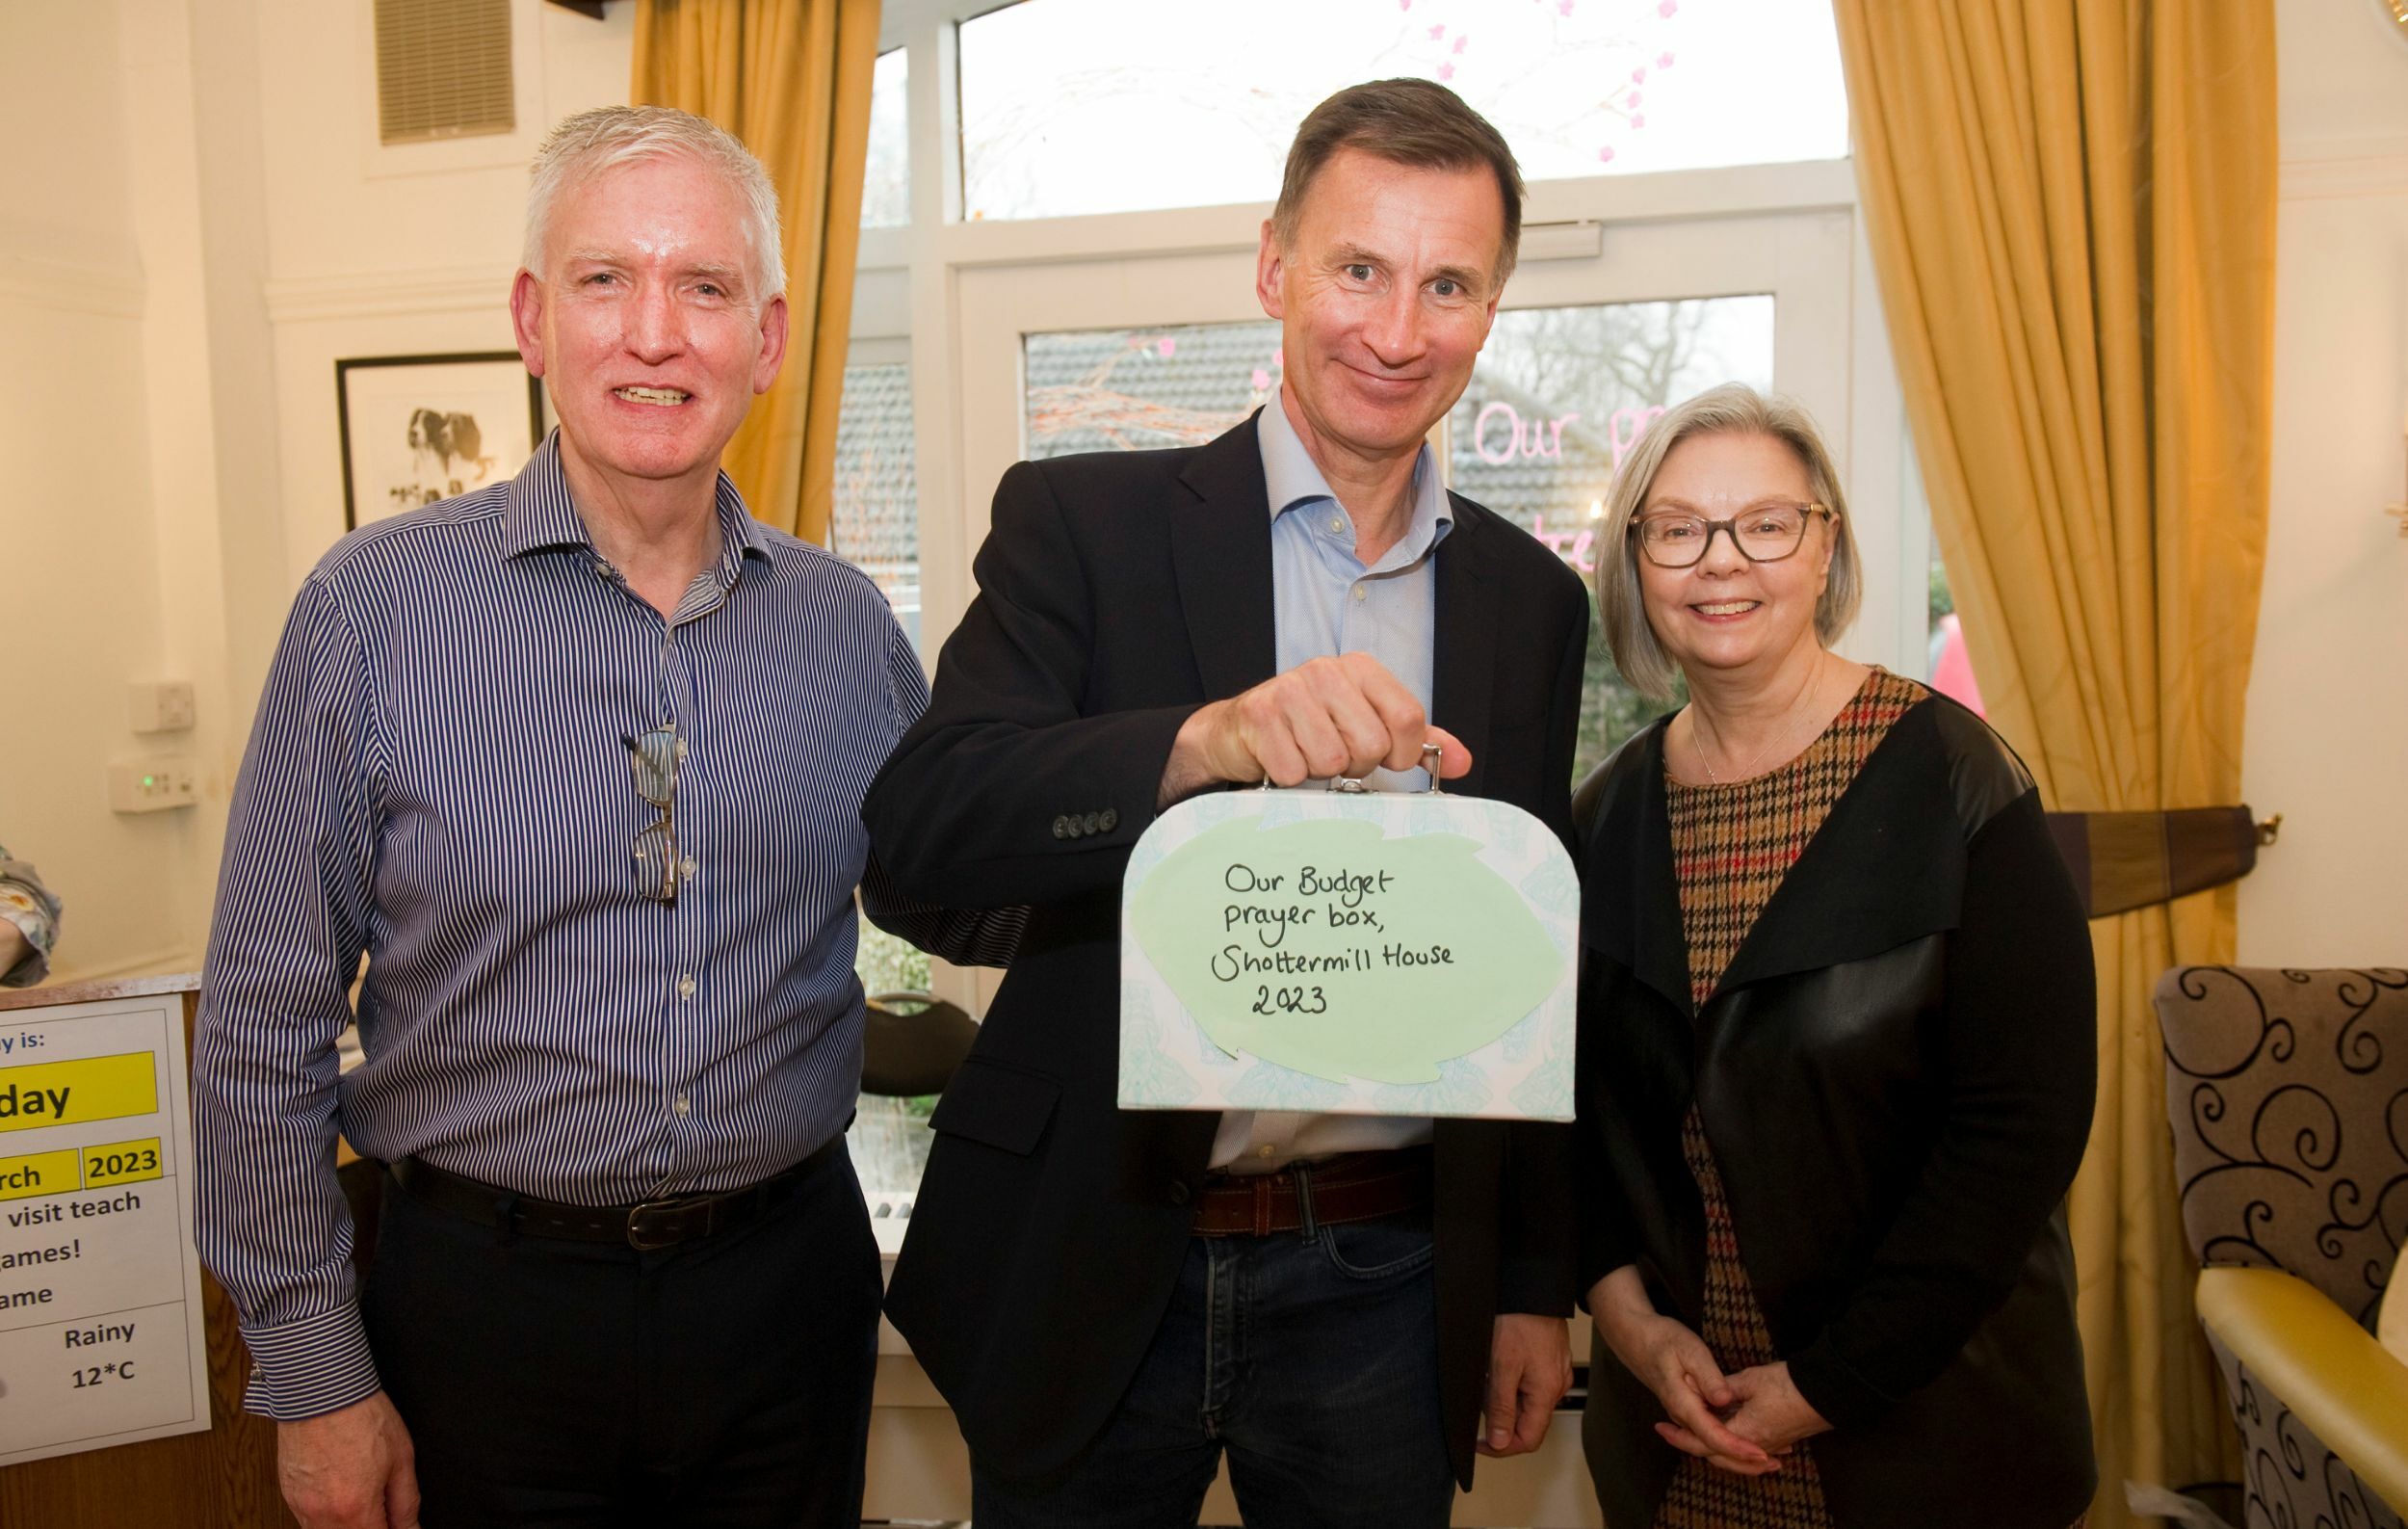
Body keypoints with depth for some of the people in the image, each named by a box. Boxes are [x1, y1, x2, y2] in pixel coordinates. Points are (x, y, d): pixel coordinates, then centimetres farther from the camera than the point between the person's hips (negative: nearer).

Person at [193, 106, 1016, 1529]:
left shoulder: (845, 623, -1)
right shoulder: (374, 607, -10)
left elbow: (953, 906, 10)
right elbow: (265, 1025, -5)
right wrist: (315, 1375, -4)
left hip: (788, 1278, 3)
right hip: (488, 1298, -2)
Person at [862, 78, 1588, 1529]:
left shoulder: (1532, 596, 5)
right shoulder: (1083, 521, -6)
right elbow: (921, 816, -20)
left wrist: (1538, 1284, 10)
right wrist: (1209, 738, -35)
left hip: (1385, 1288, 3)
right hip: (1093, 1274, -2)